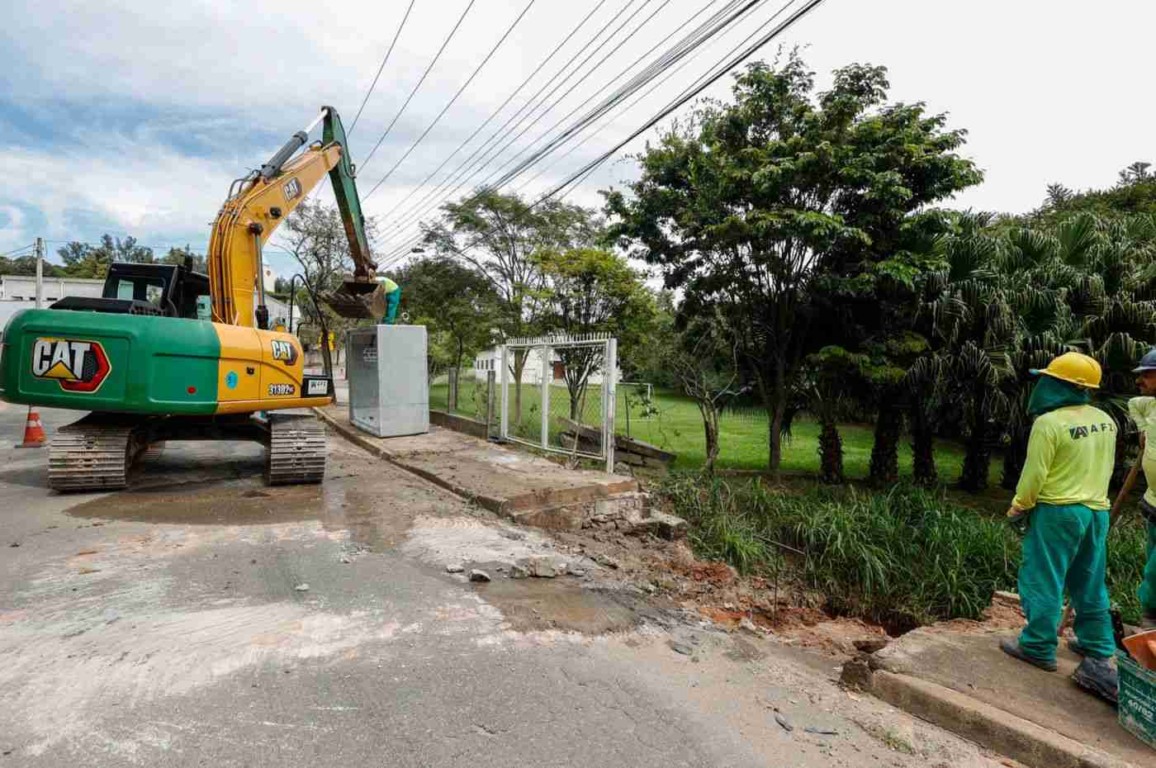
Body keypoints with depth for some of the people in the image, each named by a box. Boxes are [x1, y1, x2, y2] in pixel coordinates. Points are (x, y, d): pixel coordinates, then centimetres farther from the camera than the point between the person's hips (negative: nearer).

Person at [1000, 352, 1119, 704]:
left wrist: (1018, 506, -2)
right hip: (1097, 511, 7)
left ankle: (1038, 647, 11)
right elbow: (1106, 467, 13)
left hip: (1057, 511, -7)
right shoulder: (1105, 421, 5)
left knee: (1043, 581, 3)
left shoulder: (1049, 423, -18)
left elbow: (1035, 473, -16)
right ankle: (1099, 658, 24)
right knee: (1090, 587, 15)